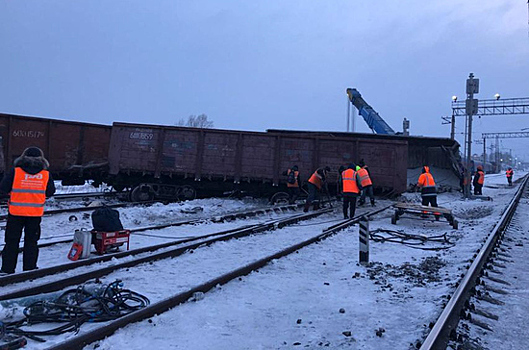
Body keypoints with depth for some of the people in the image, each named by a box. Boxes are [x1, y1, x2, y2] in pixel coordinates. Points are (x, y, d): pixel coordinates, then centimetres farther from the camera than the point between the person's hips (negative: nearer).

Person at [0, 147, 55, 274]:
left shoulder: (15, 172, -8)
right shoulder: (46, 174, -3)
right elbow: (50, 192, 4)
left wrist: (14, 191, 12)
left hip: (16, 212, -1)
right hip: (36, 213, 1)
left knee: (12, 241, 9)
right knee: (31, 241, 12)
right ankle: (29, 269, 14)